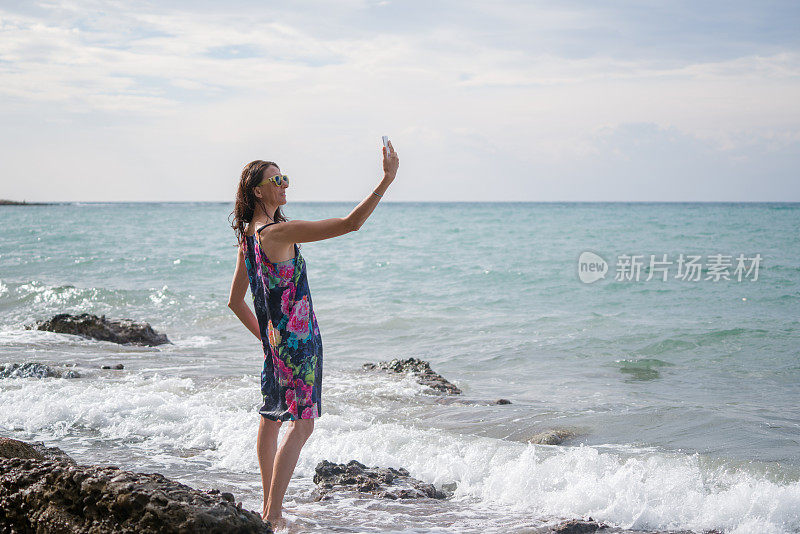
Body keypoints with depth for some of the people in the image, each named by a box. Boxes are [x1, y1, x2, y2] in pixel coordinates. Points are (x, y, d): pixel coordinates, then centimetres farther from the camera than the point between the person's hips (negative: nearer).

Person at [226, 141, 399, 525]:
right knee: (301, 423, -5)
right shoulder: (279, 232, -20)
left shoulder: (248, 237, 8)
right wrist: (387, 180, -24)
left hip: (274, 340, 10)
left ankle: (269, 510, 26)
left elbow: (235, 300, 16)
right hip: (297, 338, -10)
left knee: (271, 419, 17)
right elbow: (349, 224, -24)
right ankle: (272, 514, -7)